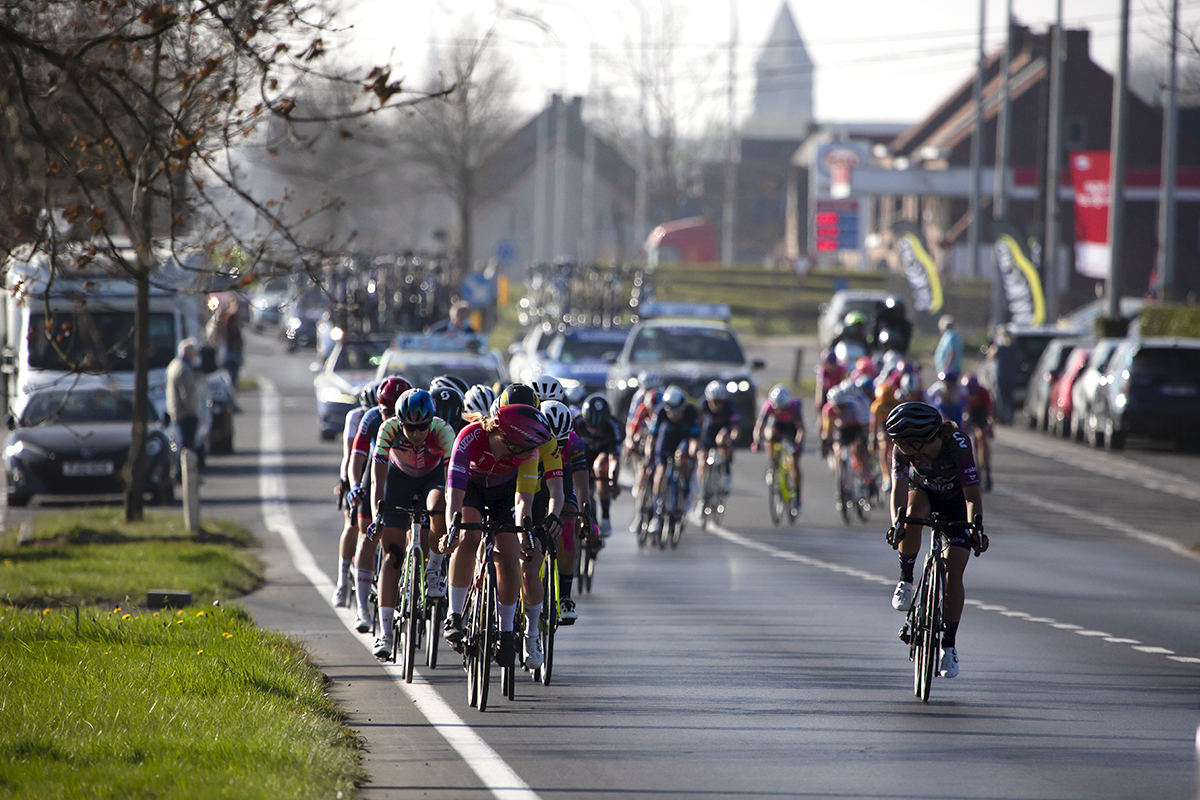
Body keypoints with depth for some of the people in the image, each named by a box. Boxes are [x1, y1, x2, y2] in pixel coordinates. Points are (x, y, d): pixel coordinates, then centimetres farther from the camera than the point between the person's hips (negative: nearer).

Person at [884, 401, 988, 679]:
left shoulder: (958, 445, -36)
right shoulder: (902, 450, -28)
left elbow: (972, 495, -36)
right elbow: (899, 489, -32)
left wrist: (976, 527, -51)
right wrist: (895, 523, -49)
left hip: (956, 501, -2)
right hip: (923, 492, 2)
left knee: (953, 573, -13)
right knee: (912, 515, -36)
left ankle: (949, 645, -3)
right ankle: (906, 581, -15)